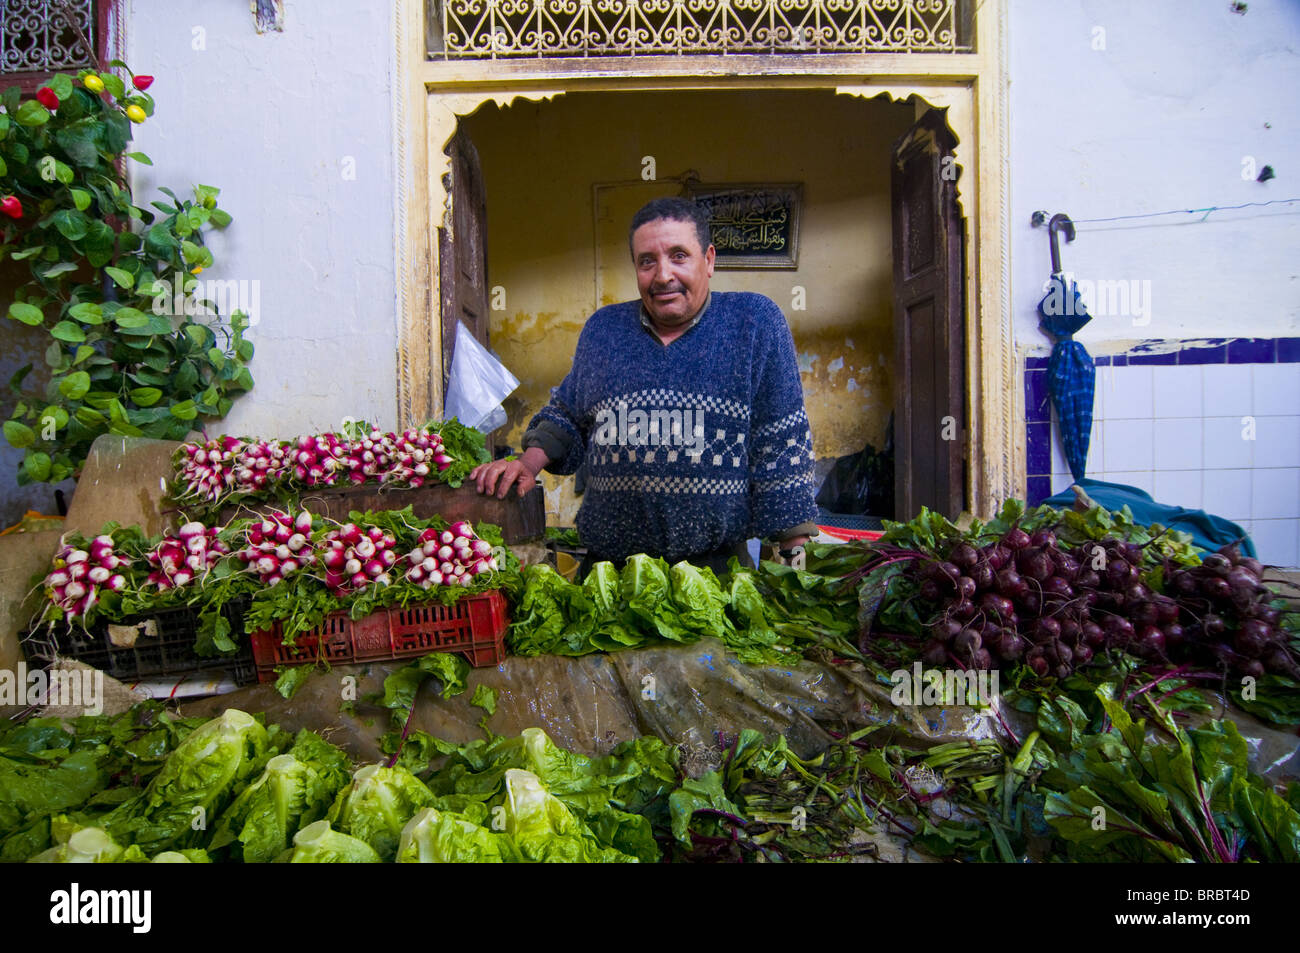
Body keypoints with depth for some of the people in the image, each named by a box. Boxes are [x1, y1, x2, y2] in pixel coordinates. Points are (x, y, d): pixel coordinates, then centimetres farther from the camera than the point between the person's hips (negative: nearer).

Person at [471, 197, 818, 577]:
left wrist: (793, 556, -5)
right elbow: (568, 415, 21)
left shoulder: (755, 322, -2)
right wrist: (529, 462, 4)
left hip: (716, 561, -2)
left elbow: (782, 445, -3)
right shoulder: (603, 329, 7)